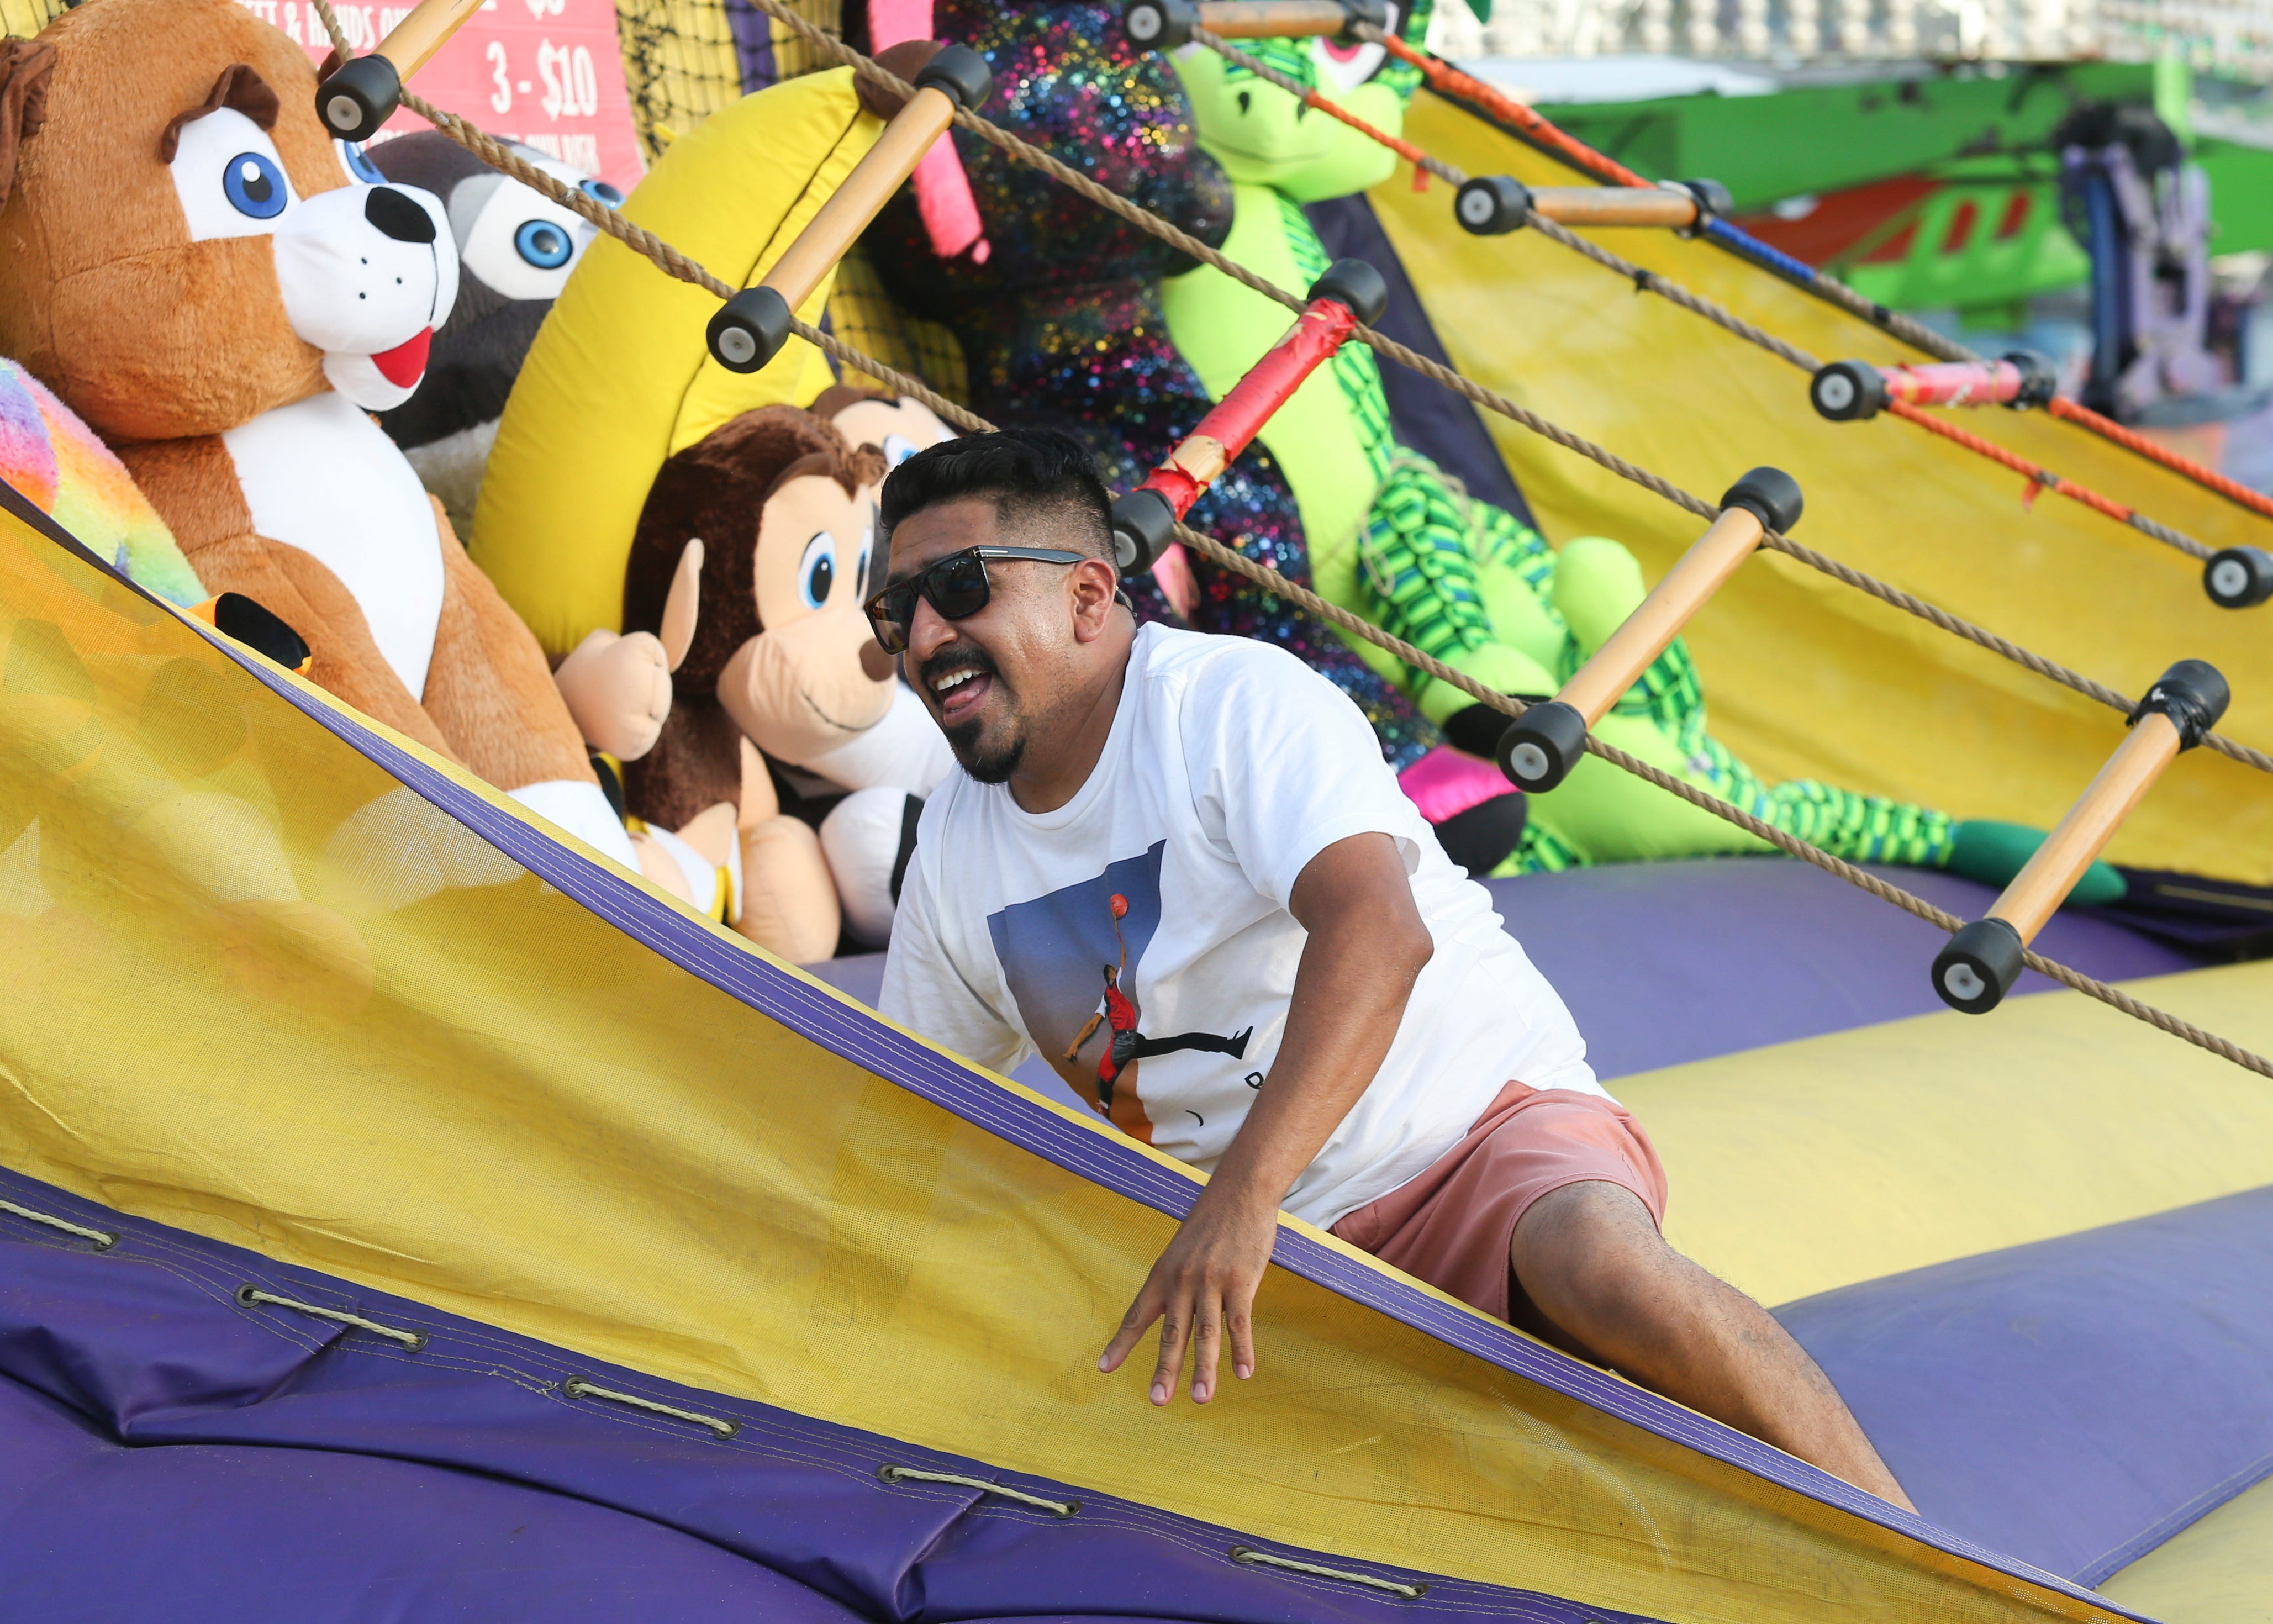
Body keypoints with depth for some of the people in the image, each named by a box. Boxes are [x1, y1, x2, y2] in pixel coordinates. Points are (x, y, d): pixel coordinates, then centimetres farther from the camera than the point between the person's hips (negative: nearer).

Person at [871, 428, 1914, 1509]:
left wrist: (1241, 1197, -41)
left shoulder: (1236, 699, -14)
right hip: (1277, 1255, 7)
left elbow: (1378, 932, -32)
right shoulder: (950, 859, 8)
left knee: (1601, 1270, -38)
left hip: (1480, 1120, -6)